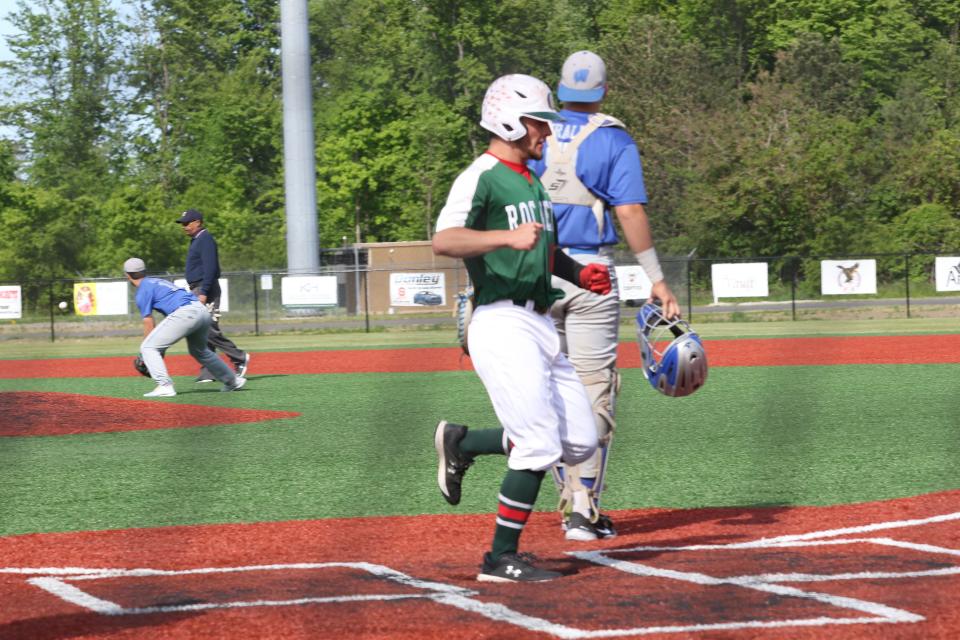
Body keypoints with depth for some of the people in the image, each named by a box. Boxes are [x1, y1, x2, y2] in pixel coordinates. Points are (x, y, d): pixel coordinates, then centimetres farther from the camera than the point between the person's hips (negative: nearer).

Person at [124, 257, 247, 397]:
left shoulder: (143, 291, 5)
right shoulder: (158, 281, 29)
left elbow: (149, 324, 2)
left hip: (185, 314, -9)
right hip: (203, 311, 9)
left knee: (147, 347, -3)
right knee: (199, 351, 32)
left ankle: (165, 386, -18)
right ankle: (233, 381, 40)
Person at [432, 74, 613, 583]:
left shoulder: (532, 180, 20)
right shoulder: (481, 177, -9)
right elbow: (443, 240, -24)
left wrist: (579, 273, 12)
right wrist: (507, 236, -38)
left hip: (542, 325, 9)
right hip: (503, 325, -9)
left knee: (579, 442, 8)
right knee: (540, 445, -14)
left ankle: (463, 444, 23)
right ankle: (501, 559, -3)